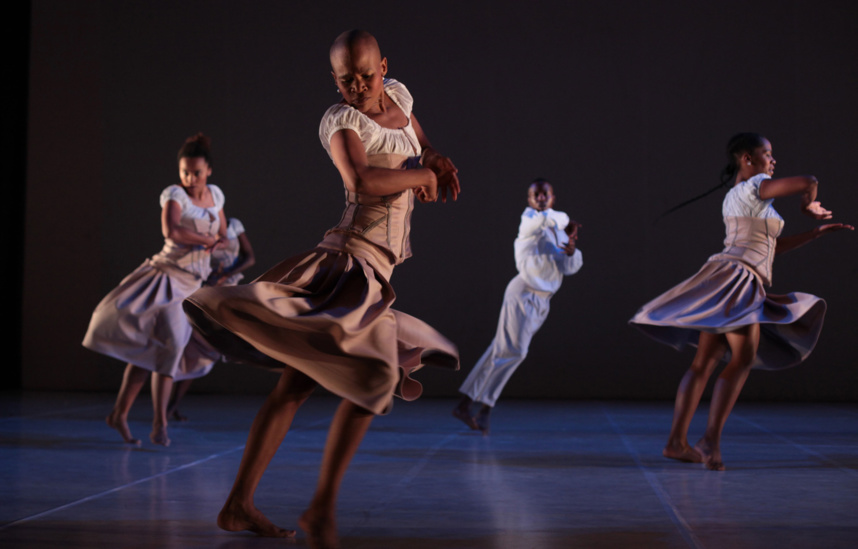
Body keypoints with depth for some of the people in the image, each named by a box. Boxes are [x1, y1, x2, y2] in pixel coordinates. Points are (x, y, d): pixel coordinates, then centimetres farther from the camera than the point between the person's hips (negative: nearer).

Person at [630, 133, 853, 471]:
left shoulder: (735, 198, 27)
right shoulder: (755, 187, -3)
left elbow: (771, 248, 29)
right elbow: (809, 182, -15)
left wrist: (817, 233, 28)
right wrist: (808, 206, 8)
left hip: (742, 285, 10)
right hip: (736, 279, -10)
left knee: (705, 363, 5)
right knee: (743, 359, -16)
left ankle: (677, 442, 3)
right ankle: (711, 439, -24)